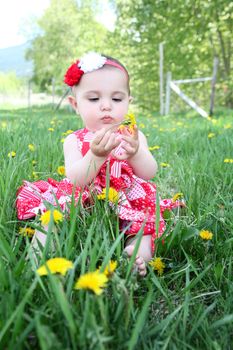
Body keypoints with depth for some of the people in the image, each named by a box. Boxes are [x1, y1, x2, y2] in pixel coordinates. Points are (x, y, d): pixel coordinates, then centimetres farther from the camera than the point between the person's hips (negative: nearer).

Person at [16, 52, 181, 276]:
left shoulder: (134, 136, 3)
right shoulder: (75, 140, -1)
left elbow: (149, 174, -9)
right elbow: (74, 180, -16)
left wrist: (135, 153, -33)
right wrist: (96, 155, -36)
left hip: (129, 205, 2)